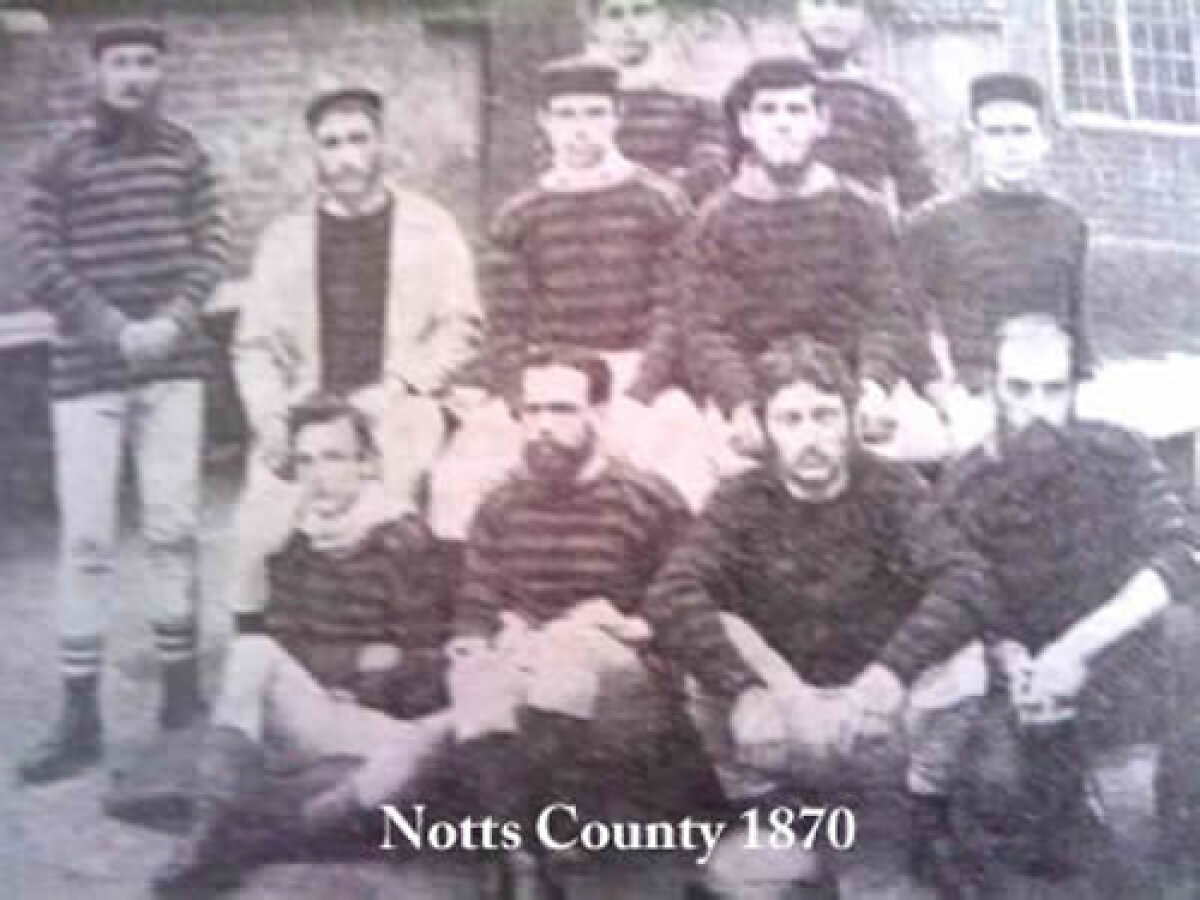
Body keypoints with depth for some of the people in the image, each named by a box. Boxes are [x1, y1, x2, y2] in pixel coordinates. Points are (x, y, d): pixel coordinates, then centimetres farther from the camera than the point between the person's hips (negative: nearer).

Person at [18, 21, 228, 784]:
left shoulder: (185, 155, 9)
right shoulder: (61, 163, 4)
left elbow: (212, 247, 3)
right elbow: (42, 263, -2)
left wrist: (171, 322, -12)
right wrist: (113, 329, -13)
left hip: (174, 365, 1)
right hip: (86, 370, -1)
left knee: (174, 528, 5)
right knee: (86, 539, -1)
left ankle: (181, 689, 18)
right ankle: (80, 718, 5)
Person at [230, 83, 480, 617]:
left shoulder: (430, 228, 9)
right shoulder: (283, 238, 15)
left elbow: (460, 326, 5)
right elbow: (255, 345, 13)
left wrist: (394, 390, -8)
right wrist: (272, 420, -2)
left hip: (398, 425, -2)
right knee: (260, 542, -14)